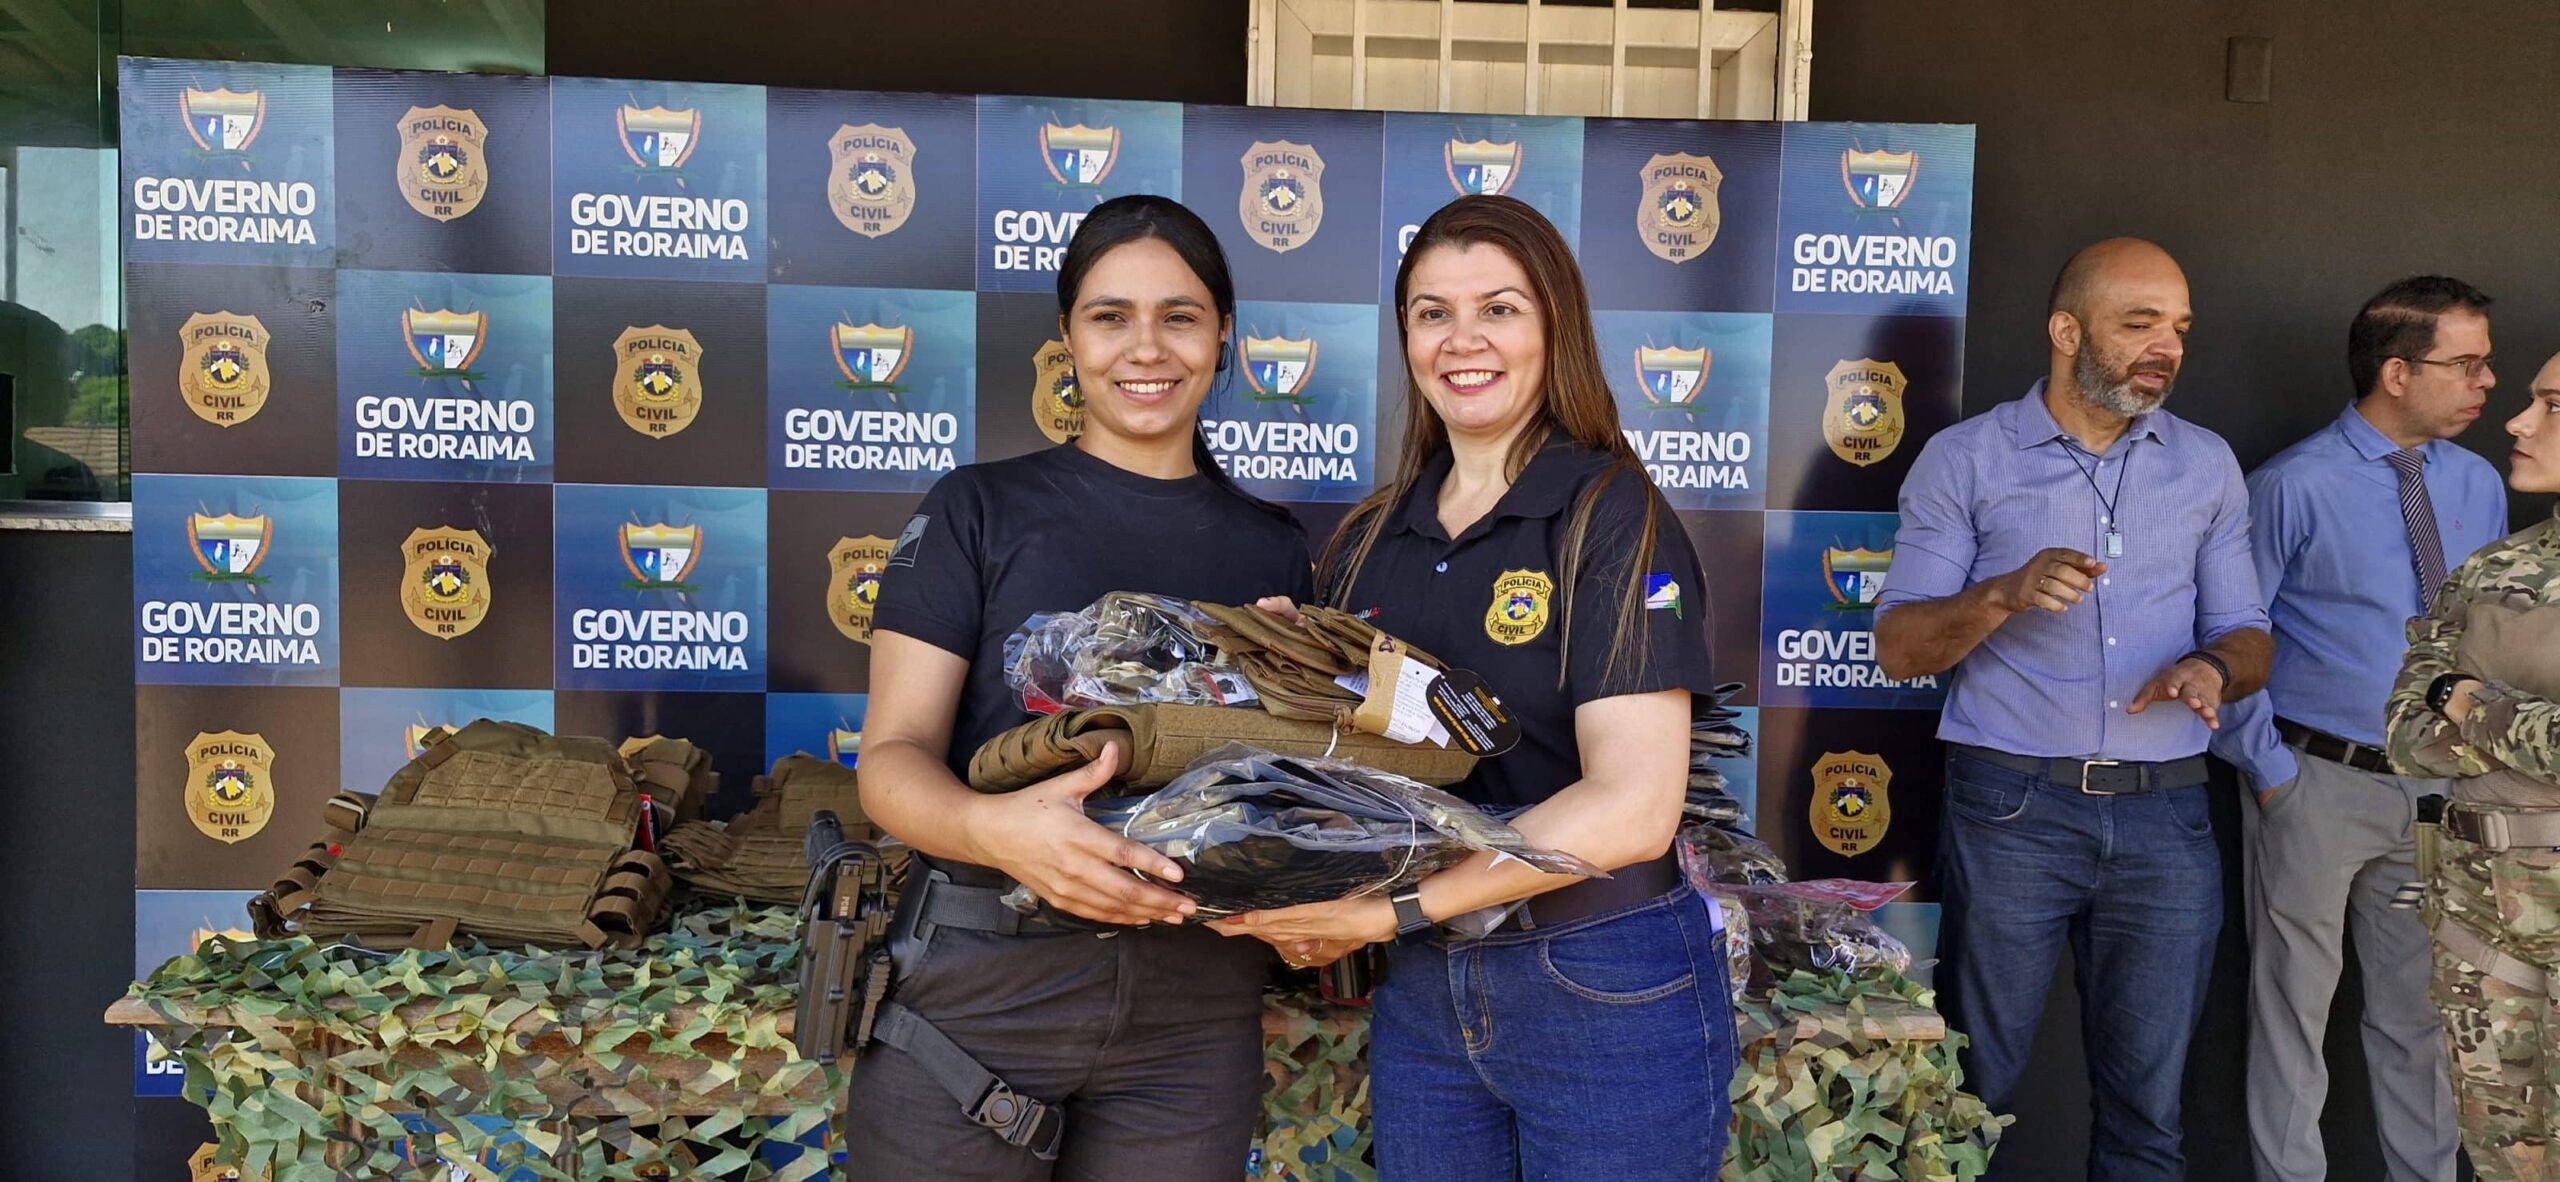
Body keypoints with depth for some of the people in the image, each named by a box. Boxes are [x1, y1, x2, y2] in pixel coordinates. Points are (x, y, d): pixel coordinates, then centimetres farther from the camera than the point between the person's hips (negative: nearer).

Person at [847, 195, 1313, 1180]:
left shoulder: (1275, 549, 9)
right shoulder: (978, 510, 0)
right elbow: (893, 755, -7)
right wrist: (992, 827, -28)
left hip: (1197, 1007, 3)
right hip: (978, 987, -2)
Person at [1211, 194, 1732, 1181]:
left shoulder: (1609, 513, -10)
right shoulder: (1369, 541, 6)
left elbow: (1632, 806, -20)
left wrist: (1389, 911, -21)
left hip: (1607, 993, -5)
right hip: (1420, 993, 5)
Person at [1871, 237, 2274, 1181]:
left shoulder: (2208, 465, 9)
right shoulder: (1964, 459, -1)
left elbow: (2246, 635, 11)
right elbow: (1898, 647, -5)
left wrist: (2212, 668, -12)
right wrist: (2006, 595, -22)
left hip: (2166, 816, 3)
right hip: (2010, 808, -3)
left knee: (2146, 1102, 12)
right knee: (1976, 1090, 8)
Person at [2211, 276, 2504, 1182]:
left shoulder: (2478, 486, 5)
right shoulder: (2295, 486, -12)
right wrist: (2268, 767, -10)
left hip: (2437, 789, 5)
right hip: (2318, 782, -5)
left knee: (2420, 1009, 16)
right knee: (2294, 1006, 6)